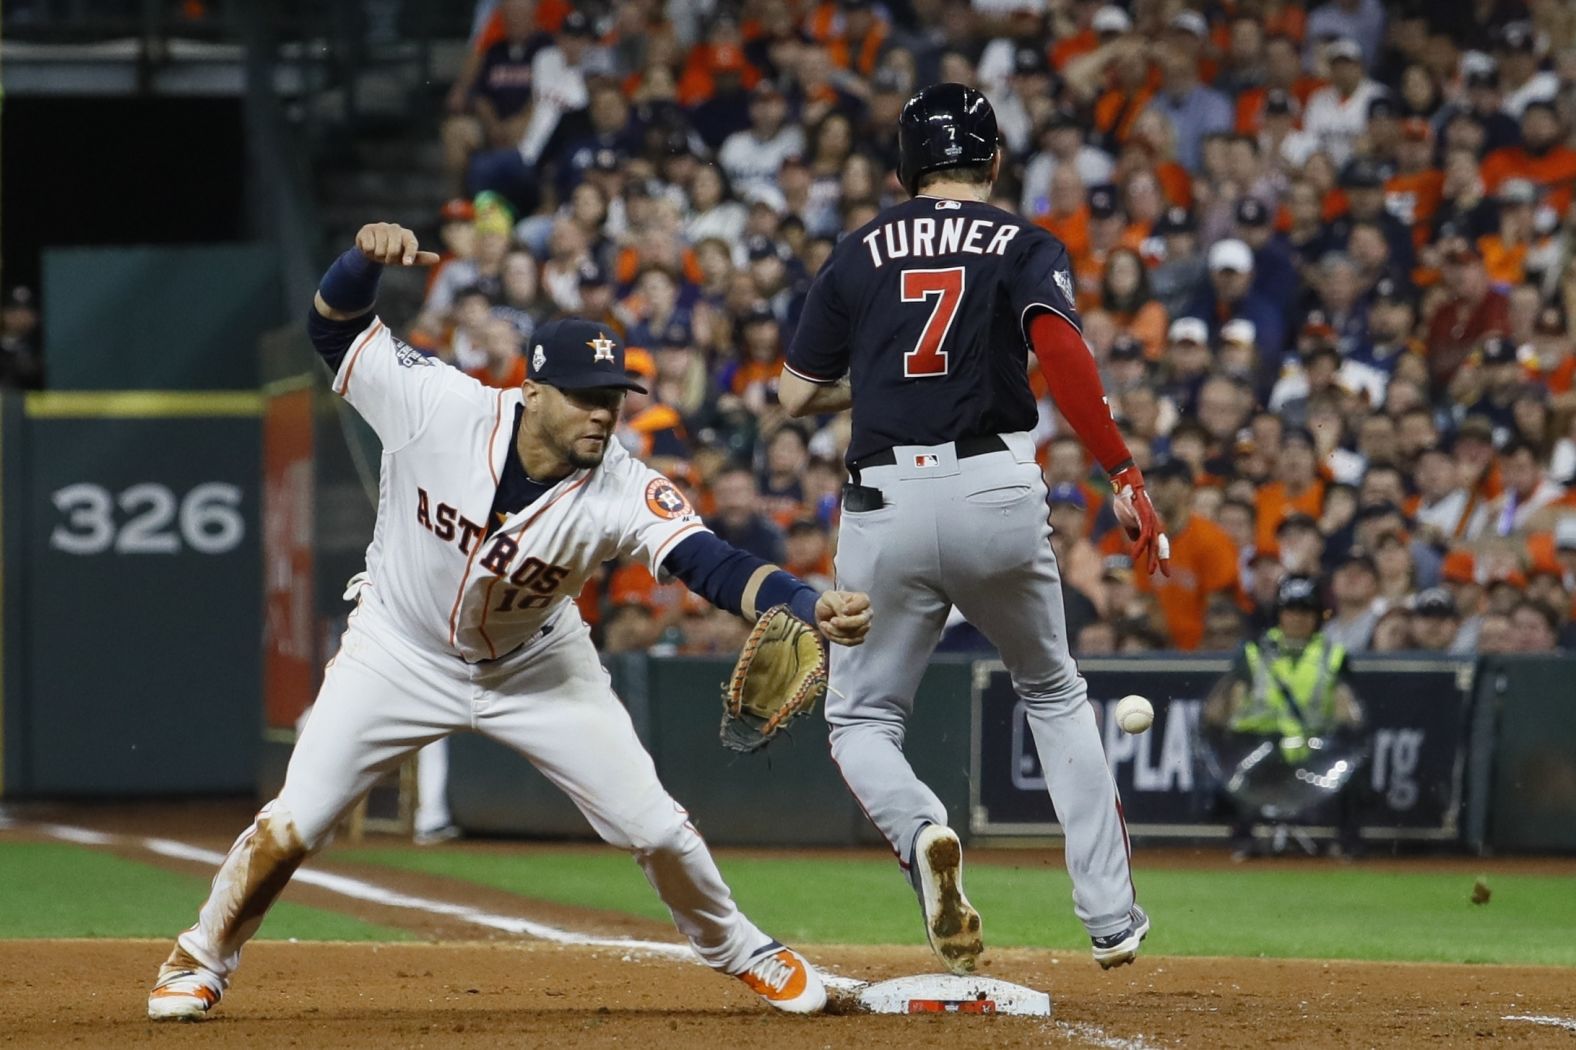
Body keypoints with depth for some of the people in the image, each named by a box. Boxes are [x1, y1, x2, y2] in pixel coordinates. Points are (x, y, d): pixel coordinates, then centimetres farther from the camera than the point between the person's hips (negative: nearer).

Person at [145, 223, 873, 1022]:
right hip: (401, 653, -1)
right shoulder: (438, 407, -28)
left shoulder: (624, 492, -29)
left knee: (654, 827, -1)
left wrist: (812, 607, -58)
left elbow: (714, 565, -40)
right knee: (292, 826, -6)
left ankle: (738, 951, 27)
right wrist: (368, 257, -39)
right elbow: (334, 327, -17)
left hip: (536, 667, 1)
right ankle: (198, 963, 19)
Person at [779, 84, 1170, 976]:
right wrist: (1124, 476, -16)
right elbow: (1060, 349, -14)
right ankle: (1112, 917, 14)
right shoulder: (1027, 248, 6)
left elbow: (797, 394, 13)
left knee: (862, 720, 12)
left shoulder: (861, 255, 12)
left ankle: (920, 832, -23)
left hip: (885, 501, 0)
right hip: (997, 493, 0)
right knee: (1054, 694, 21)